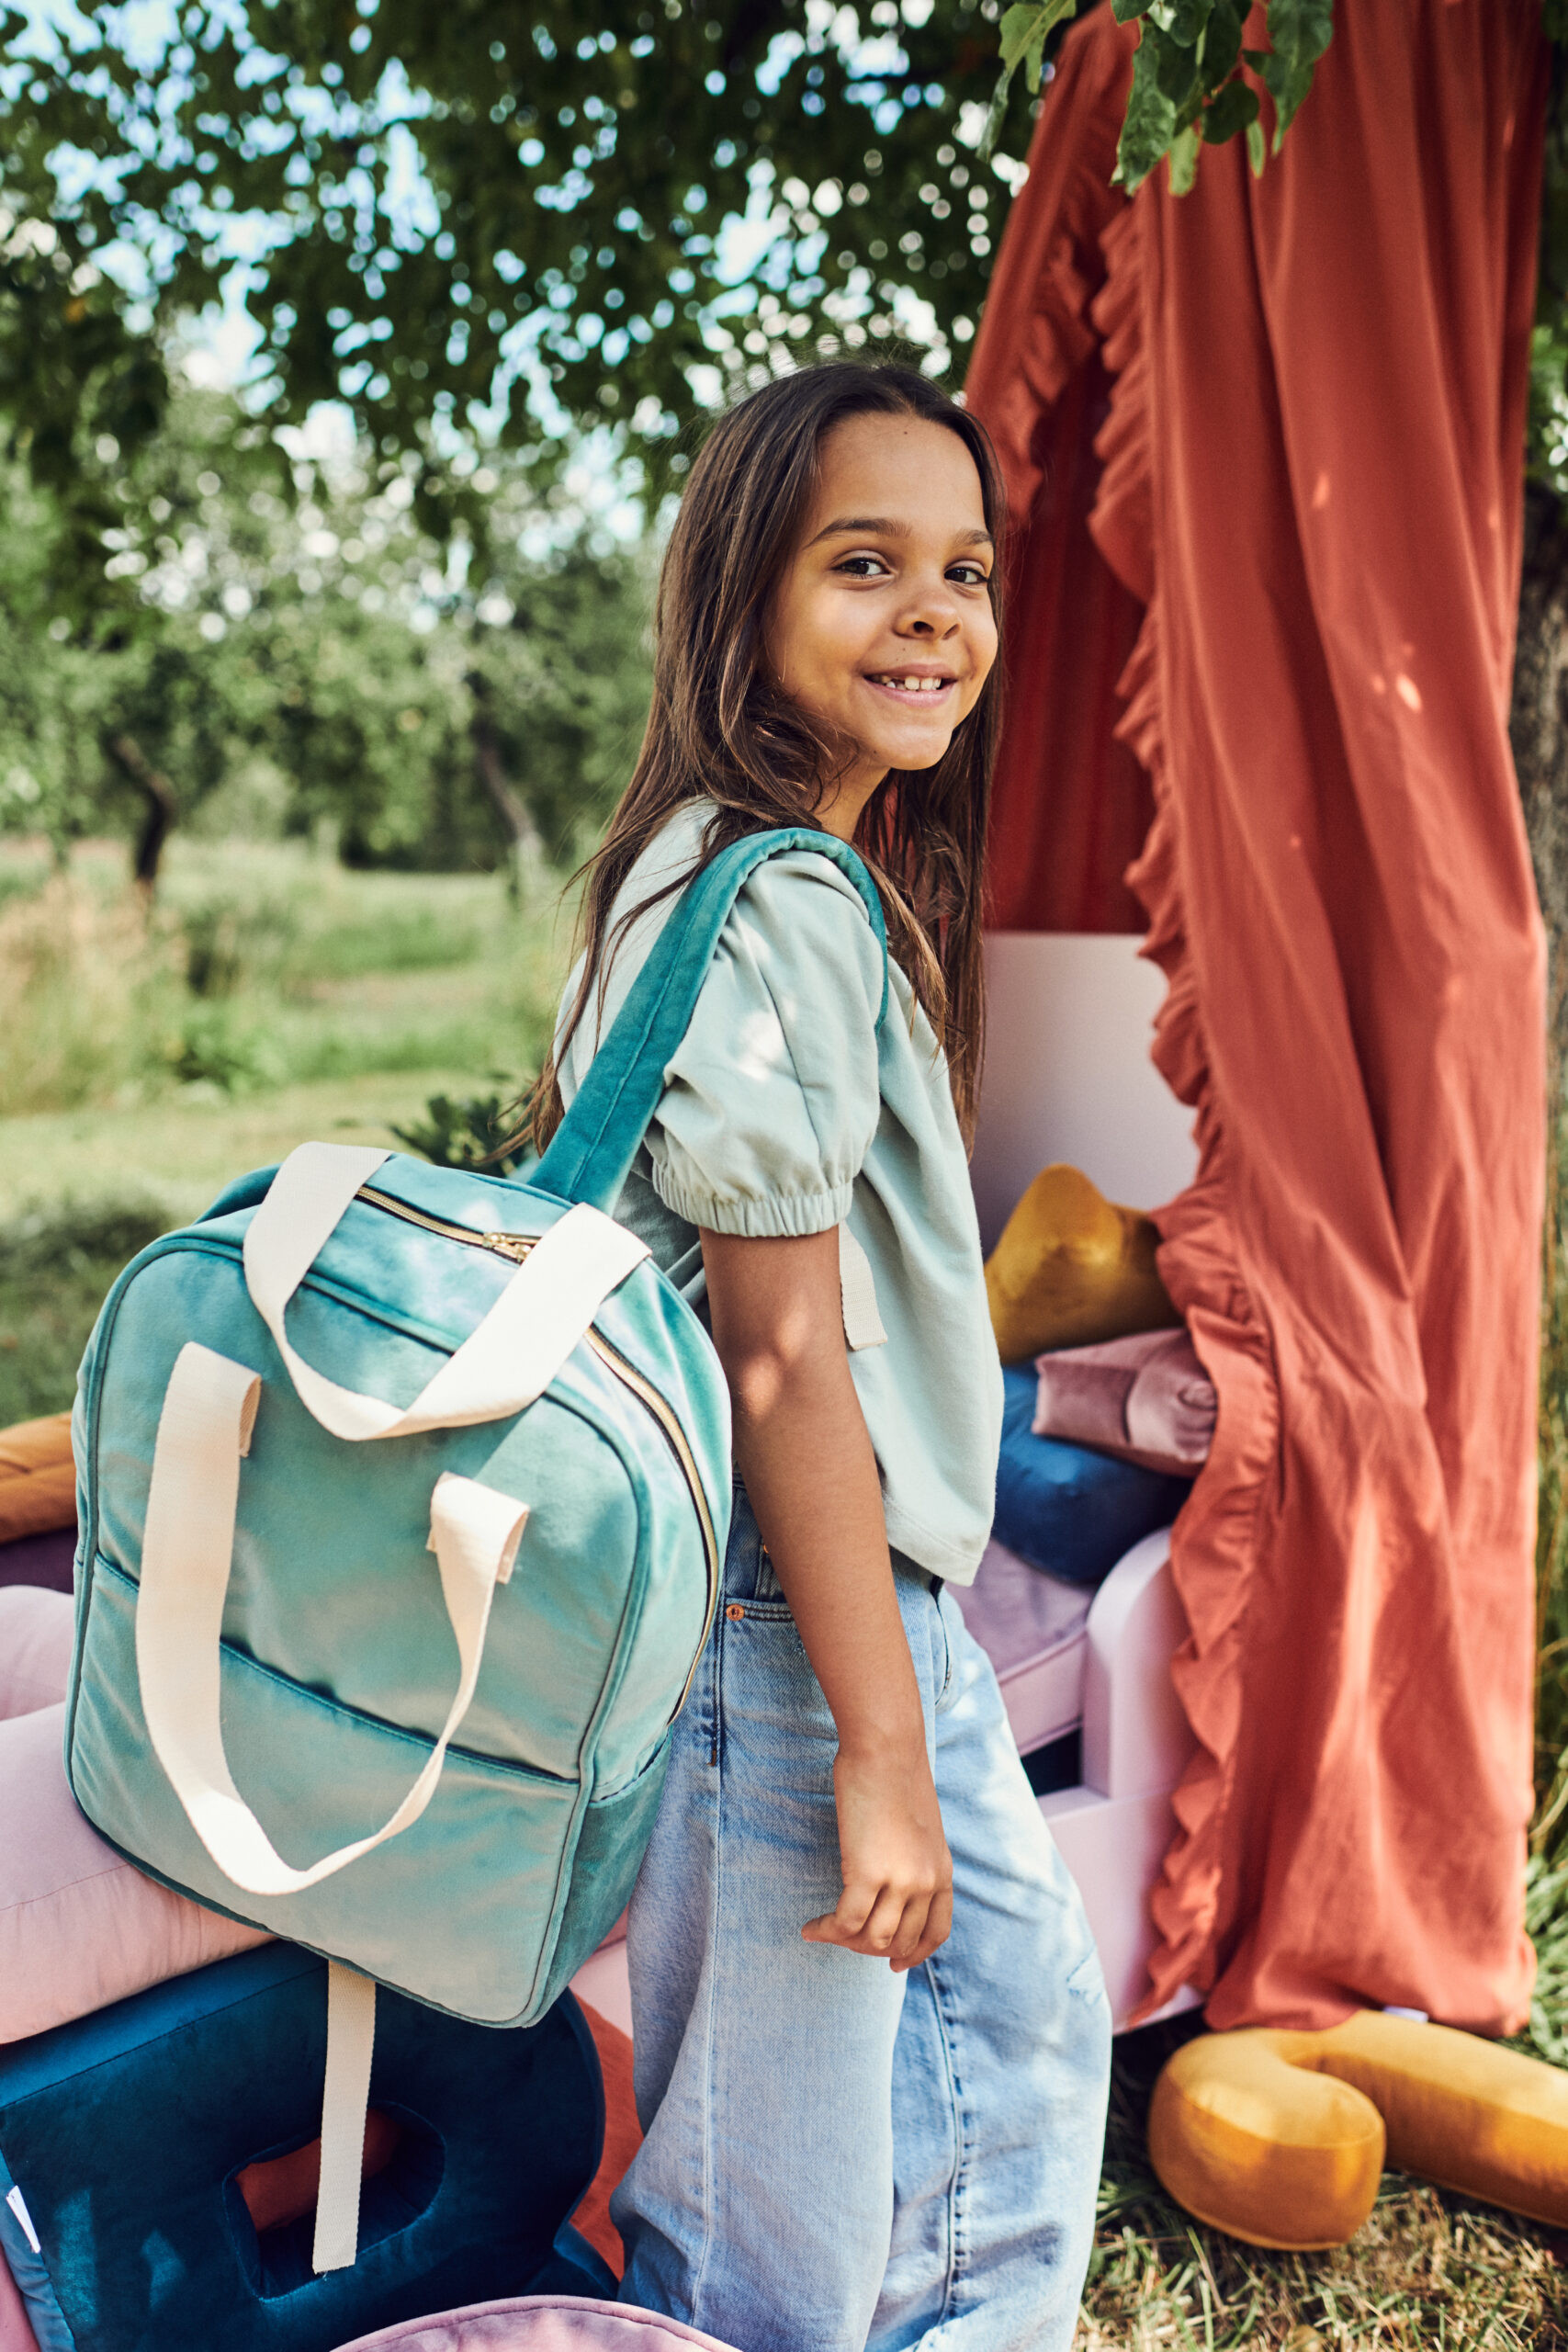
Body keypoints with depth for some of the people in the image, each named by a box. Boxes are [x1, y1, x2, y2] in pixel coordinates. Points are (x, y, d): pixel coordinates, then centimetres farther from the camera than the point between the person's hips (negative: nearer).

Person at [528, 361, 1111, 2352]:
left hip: (884, 1595, 10)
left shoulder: (832, 879, 11)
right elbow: (777, 1359, -22)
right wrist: (880, 1752, -18)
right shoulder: (781, 911, -19)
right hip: (782, 1622, -10)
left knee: (1029, 2026, 25)